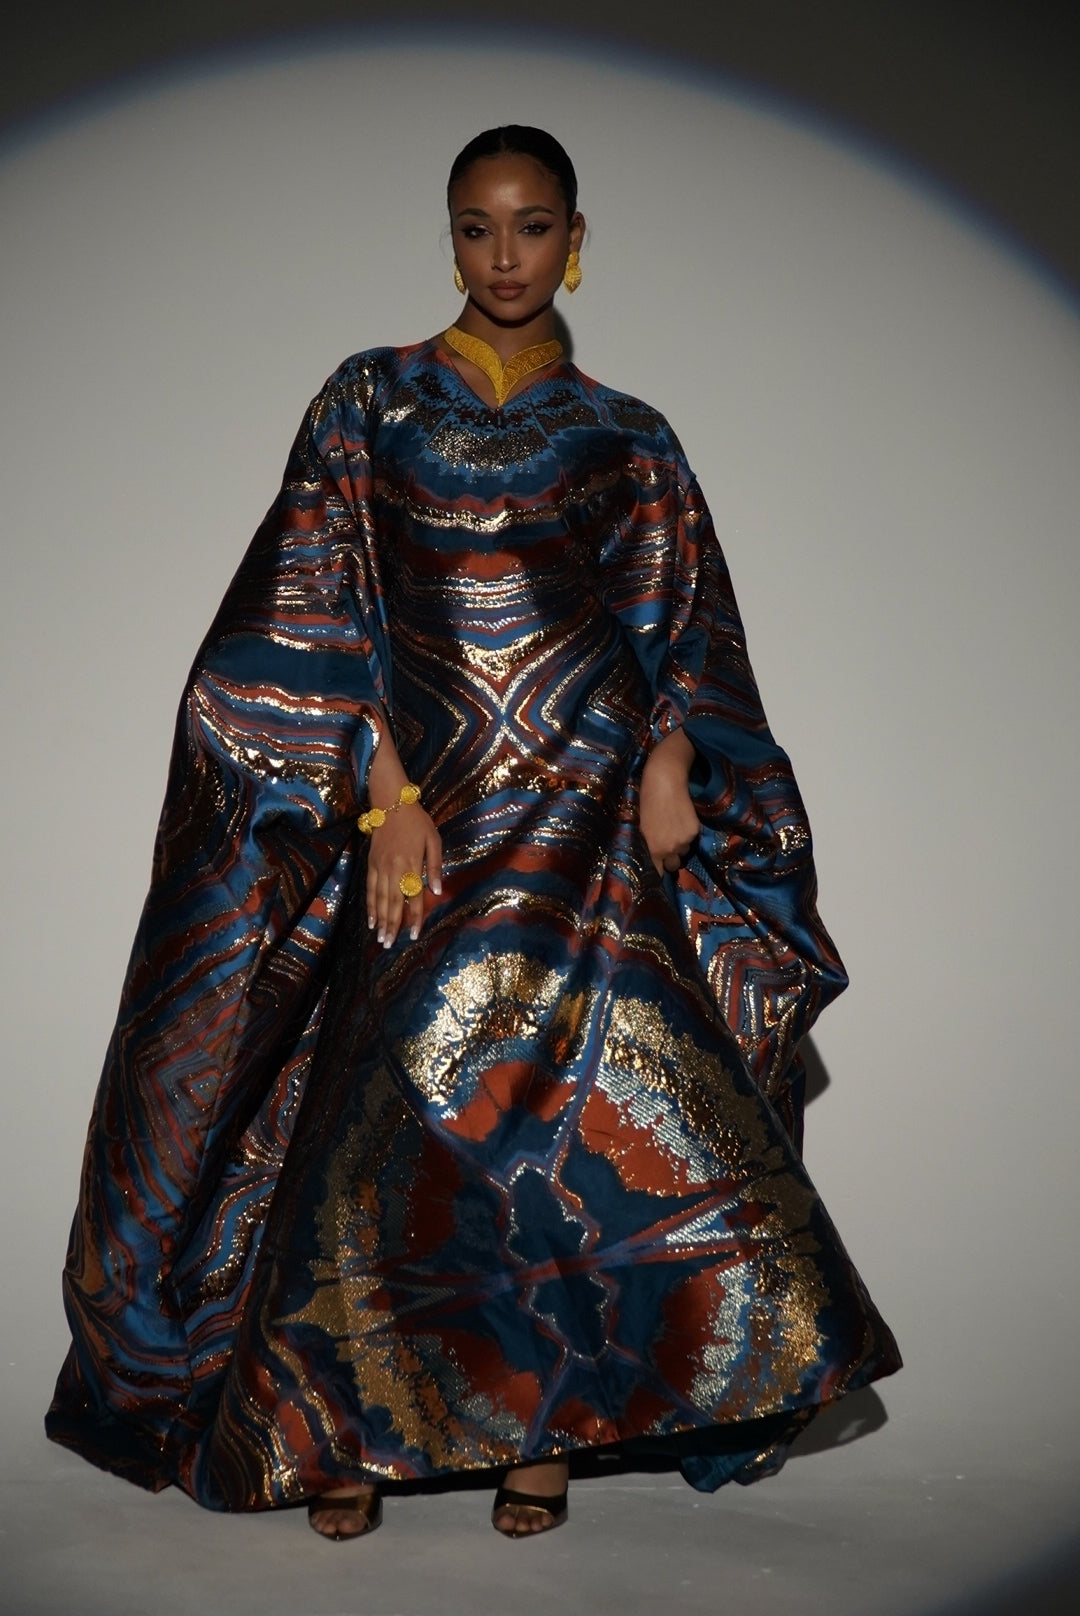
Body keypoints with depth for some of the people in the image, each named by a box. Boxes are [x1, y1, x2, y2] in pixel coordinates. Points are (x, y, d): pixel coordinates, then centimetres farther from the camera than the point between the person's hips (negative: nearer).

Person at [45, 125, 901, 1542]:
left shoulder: (628, 441, 12)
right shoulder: (370, 402, 8)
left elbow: (683, 637, 9)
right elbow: (313, 618, 1)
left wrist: (668, 763, -11)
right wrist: (386, 797, -10)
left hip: (583, 814, 1)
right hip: (421, 802, -1)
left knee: (575, 1099, -10)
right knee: (394, 1112, -6)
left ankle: (542, 1422, 1)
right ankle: (342, 1421, 8)